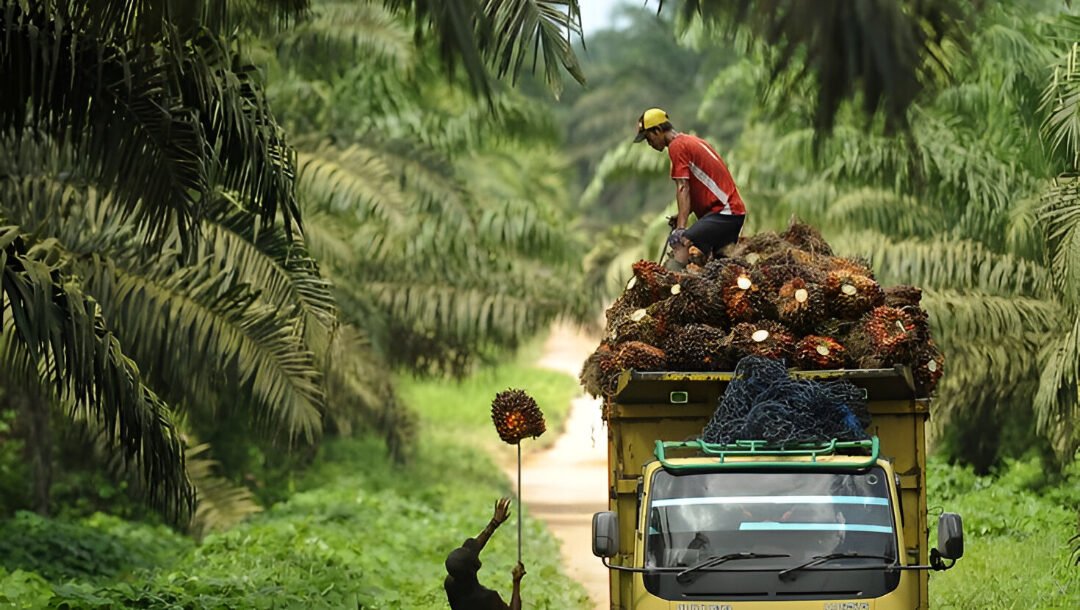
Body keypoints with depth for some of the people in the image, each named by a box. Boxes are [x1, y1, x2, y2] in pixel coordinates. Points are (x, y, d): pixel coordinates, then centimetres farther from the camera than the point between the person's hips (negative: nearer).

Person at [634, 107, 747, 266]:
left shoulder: (677, 146, -9)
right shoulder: (693, 141, 20)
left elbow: (683, 189, -18)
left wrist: (681, 228, -24)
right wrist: (681, 217, 6)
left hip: (723, 212, -10)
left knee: (680, 243, -26)